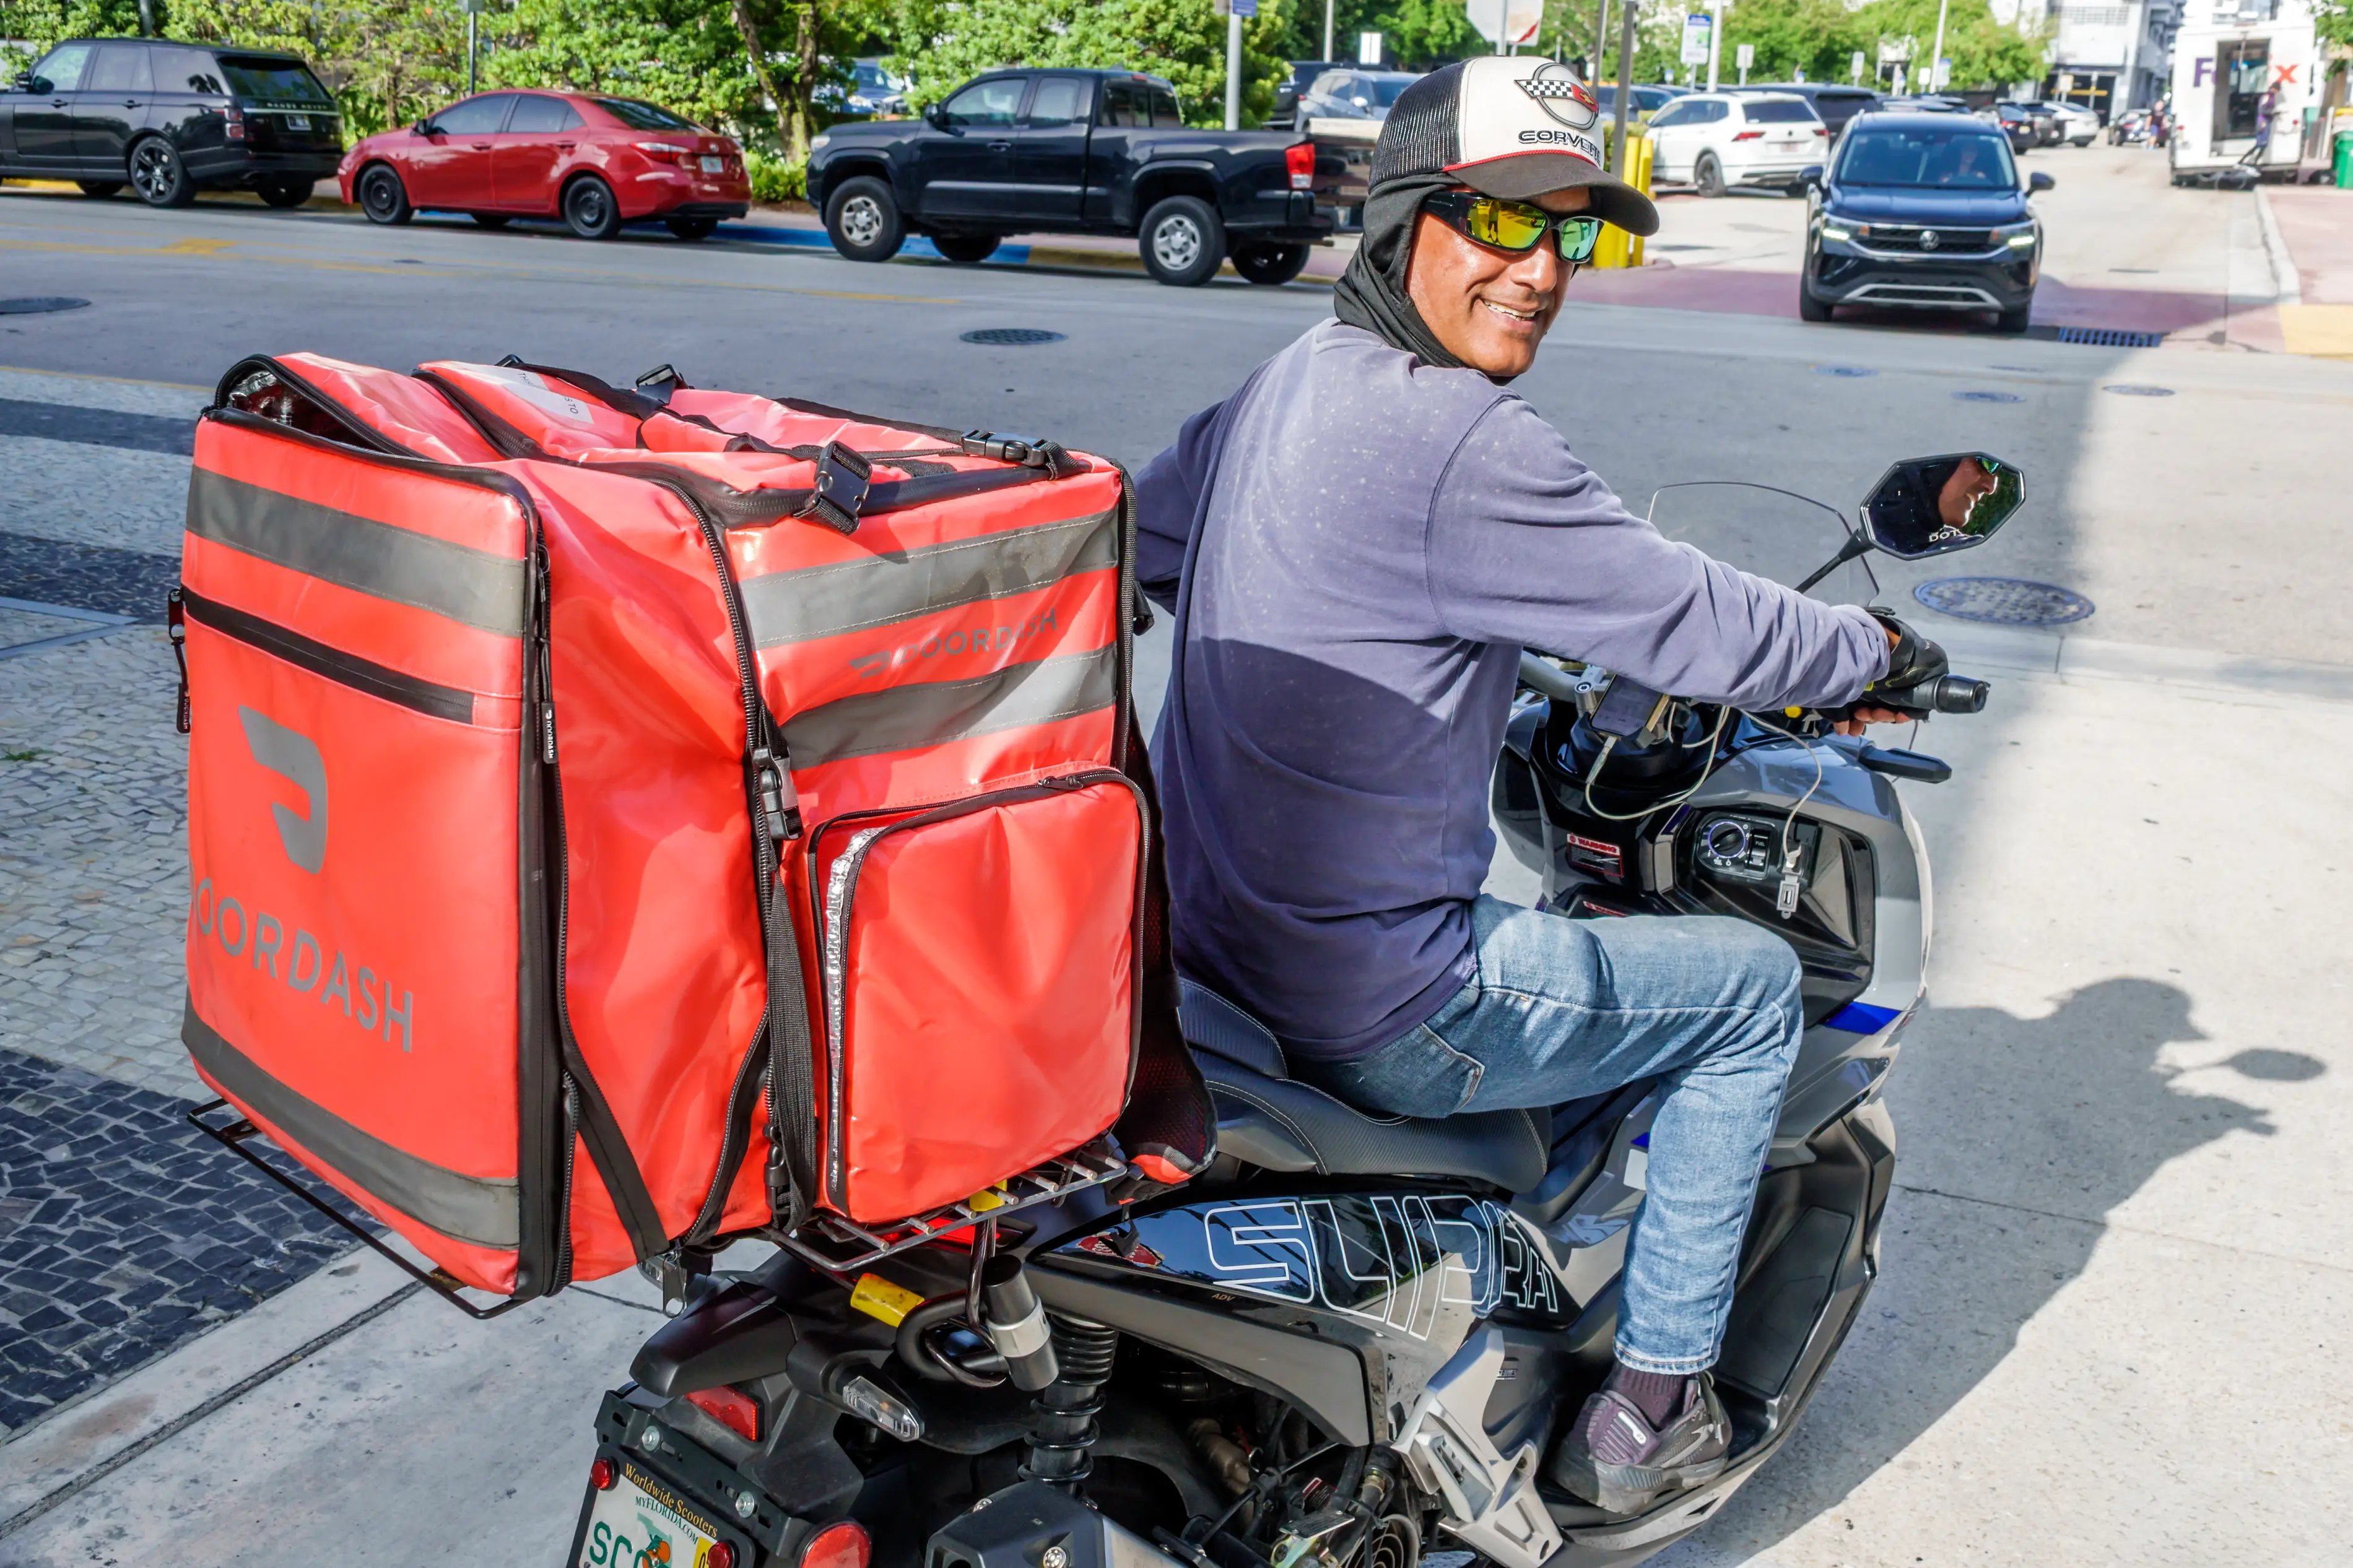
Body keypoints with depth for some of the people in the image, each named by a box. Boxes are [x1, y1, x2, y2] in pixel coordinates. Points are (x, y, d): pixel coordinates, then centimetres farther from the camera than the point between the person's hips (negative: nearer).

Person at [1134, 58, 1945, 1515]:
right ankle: (1650, 1408, 20)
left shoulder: (1284, 384, 5)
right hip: (1377, 1009, -9)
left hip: (1206, 942, 9)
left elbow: (1142, 538, 21)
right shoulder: (1467, 443, -23)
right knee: (1759, 986, 10)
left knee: (1503, 927, 38)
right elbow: (1700, 627, -16)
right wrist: (1878, 651, 4)